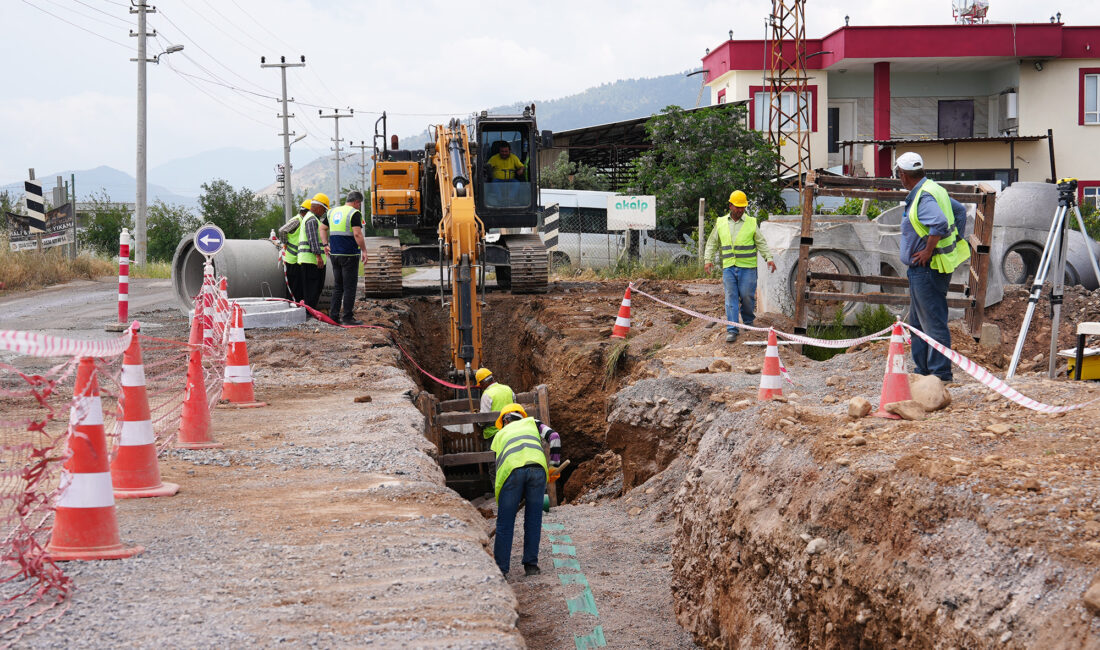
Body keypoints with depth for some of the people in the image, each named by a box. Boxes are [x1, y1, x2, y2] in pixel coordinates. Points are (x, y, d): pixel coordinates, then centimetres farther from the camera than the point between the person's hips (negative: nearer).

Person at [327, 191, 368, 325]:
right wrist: (364, 251, -16)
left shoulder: (332, 212, 13)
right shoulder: (354, 213, -10)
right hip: (350, 254, -7)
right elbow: (357, 234, -20)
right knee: (350, 286, -2)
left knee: (337, 286, 14)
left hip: (335, 254, 7)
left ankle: (334, 315, 13)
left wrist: (326, 245, 26)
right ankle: (348, 317, -2)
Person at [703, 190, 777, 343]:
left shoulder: (751, 223, 3)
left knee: (747, 296, 2)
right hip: (728, 267, 1)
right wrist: (708, 259, 5)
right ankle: (731, 330, -4)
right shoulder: (721, 223, 9)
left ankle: (748, 321, 28)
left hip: (747, 267, -1)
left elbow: (761, 243, 4)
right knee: (731, 298, -3)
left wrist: (769, 258, -9)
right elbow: (712, 243, 17)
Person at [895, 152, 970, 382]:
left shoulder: (923, 197, -19)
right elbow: (960, 210, 25)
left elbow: (940, 223, -34)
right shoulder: (934, 189, 13)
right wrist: (956, 238, 23)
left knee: (933, 321, -7)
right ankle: (923, 370, 24)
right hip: (922, 269, 11)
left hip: (927, 267, -11)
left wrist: (928, 251, -24)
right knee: (918, 322, 18)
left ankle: (940, 372, -4)